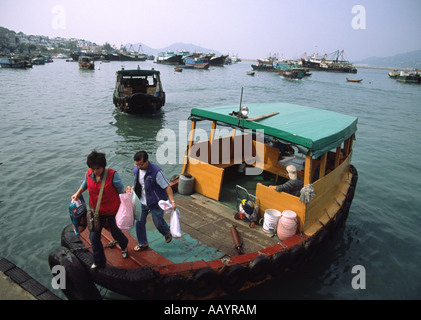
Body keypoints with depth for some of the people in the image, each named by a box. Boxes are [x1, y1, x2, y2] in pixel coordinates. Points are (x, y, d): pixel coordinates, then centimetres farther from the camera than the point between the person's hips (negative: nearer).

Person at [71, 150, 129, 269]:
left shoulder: (112, 175, -23)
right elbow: (84, 185, 13)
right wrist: (77, 194, -3)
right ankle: (99, 262, 29)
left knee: (116, 233, 17)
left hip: (112, 211, -4)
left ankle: (124, 246, 55)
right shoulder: (88, 174, -9)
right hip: (97, 212, 4)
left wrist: (127, 190, -40)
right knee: (94, 237, 6)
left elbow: (121, 189, -18)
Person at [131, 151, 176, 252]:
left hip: (156, 203, -5)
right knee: (139, 222, 9)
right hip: (141, 203, 6)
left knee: (158, 222, 11)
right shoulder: (136, 170, -5)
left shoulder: (156, 172, -26)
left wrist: (172, 201, -29)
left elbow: (167, 187, -22)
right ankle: (143, 244, 32)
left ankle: (167, 233, 47)